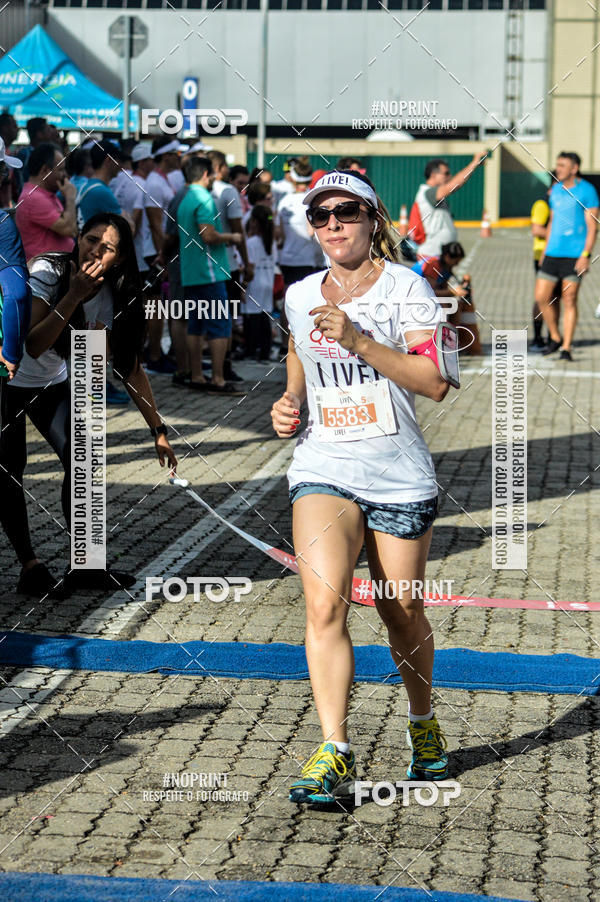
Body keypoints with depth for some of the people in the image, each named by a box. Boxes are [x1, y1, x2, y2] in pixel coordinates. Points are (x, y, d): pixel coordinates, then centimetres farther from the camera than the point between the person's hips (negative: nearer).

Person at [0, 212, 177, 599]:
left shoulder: (115, 296, -12)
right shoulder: (47, 272, -25)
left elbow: (131, 368, -5)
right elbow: (34, 346, -35)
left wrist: (159, 430, -7)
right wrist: (73, 297, -38)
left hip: (53, 385, 4)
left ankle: (84, 566, 1)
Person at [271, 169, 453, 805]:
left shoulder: (406, 287, -5)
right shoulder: (300, 297, 8)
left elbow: (435, 382, -15)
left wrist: (360, 341, -23)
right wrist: (289, 405, 8)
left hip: (400, 478, -2)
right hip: (323, 471, 2)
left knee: (402, 612, 10)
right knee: (324, 604, -18)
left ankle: (423, 723, 36)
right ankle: (335, 753, -17)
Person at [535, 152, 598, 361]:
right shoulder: (556, 190, 13)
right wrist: (545, 251, 20)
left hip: (575, 255, -6)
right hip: (553, 253, 6)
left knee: (569, 300, -4)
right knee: (541, 297, 2)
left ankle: (566, 348, 2)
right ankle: (555, 338, 20)